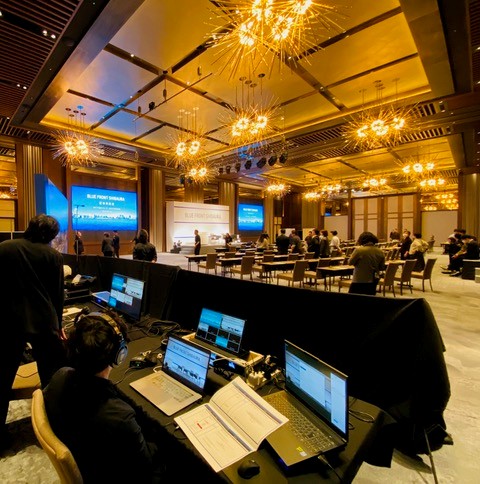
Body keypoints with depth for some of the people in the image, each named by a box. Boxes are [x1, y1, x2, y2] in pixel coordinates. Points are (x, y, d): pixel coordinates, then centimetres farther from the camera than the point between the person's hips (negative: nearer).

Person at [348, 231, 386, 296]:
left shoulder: (359, 250, -17)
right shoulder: (380, 252, 1)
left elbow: (350, 262, -8)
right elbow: (382, 268, 8)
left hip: (359, 281, -6)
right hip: (373, 281, 6)